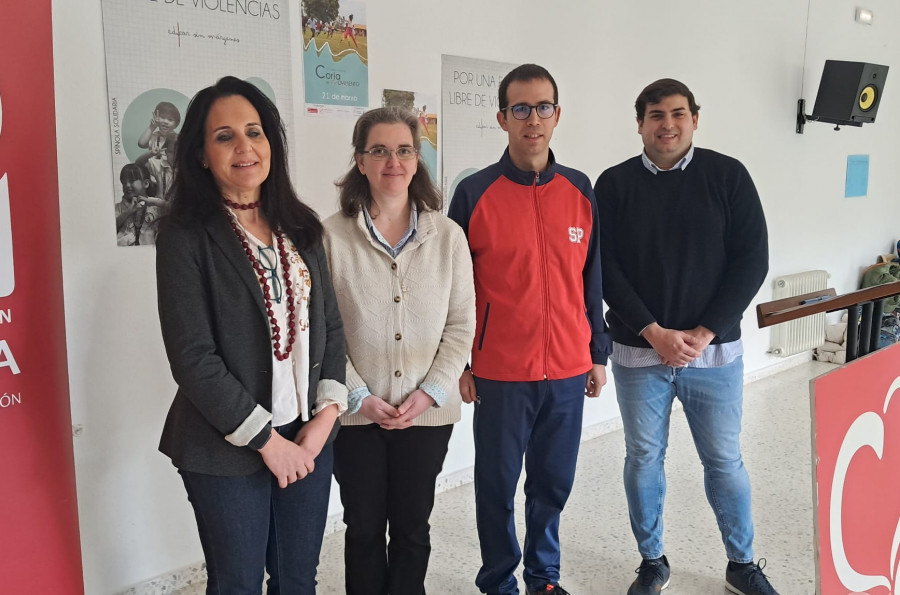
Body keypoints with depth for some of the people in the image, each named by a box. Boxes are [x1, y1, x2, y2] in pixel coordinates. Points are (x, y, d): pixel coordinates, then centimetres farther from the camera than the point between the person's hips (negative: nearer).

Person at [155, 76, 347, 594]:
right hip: (228, 451, -4)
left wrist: (327, 413, -4)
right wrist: (266, 439, -13)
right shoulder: (186, 237, -9)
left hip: (309, 439, 5)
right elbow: (192, 356, -14)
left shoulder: (301, 228, 7)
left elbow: (331, 326, 7)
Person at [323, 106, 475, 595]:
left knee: (412, 527, 15)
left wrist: (430, 393, -9)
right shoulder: (331, 236, -7)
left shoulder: (448, 235, -2)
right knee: (363, 528, 14)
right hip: (356, 413, -1)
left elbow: (461, 325, 0)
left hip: (428, 411, 1)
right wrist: (360, 397, -10)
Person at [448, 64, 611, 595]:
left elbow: (592, 279, 11)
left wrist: (599, 353, 11)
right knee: (498, 483, 10)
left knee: (554, 482, 14)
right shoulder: (474, 193, -5)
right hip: (499, 373, -3)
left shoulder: (580, 190, 5)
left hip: (567, 370, 3)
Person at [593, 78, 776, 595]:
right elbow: (605, 267, -4)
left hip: (715, 350, 0)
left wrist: (703, 334, -11)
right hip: (638, 351, 1)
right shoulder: (615, 184, 0)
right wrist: (654, 332, -12)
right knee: (644, 459, 10)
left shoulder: (728, 176, -1)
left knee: (725, 460, 11)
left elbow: (752, 261, -4)